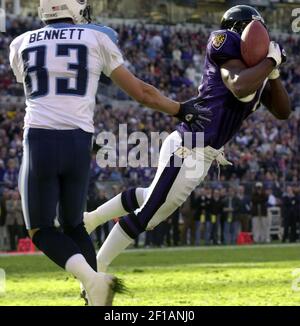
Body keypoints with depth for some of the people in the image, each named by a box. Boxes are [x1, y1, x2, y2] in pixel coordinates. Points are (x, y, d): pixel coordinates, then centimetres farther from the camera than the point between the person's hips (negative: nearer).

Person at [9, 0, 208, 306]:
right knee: (73, 224, 20)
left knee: (40, 230, 8)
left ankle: (91, 279, -17)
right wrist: (182, 110, 27)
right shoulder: (97, 39, 10)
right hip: (78, 142, 1)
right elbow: (140, 91, 14)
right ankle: (95, 297, 5)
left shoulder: (21, 44, 14)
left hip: (39, 140, -1)